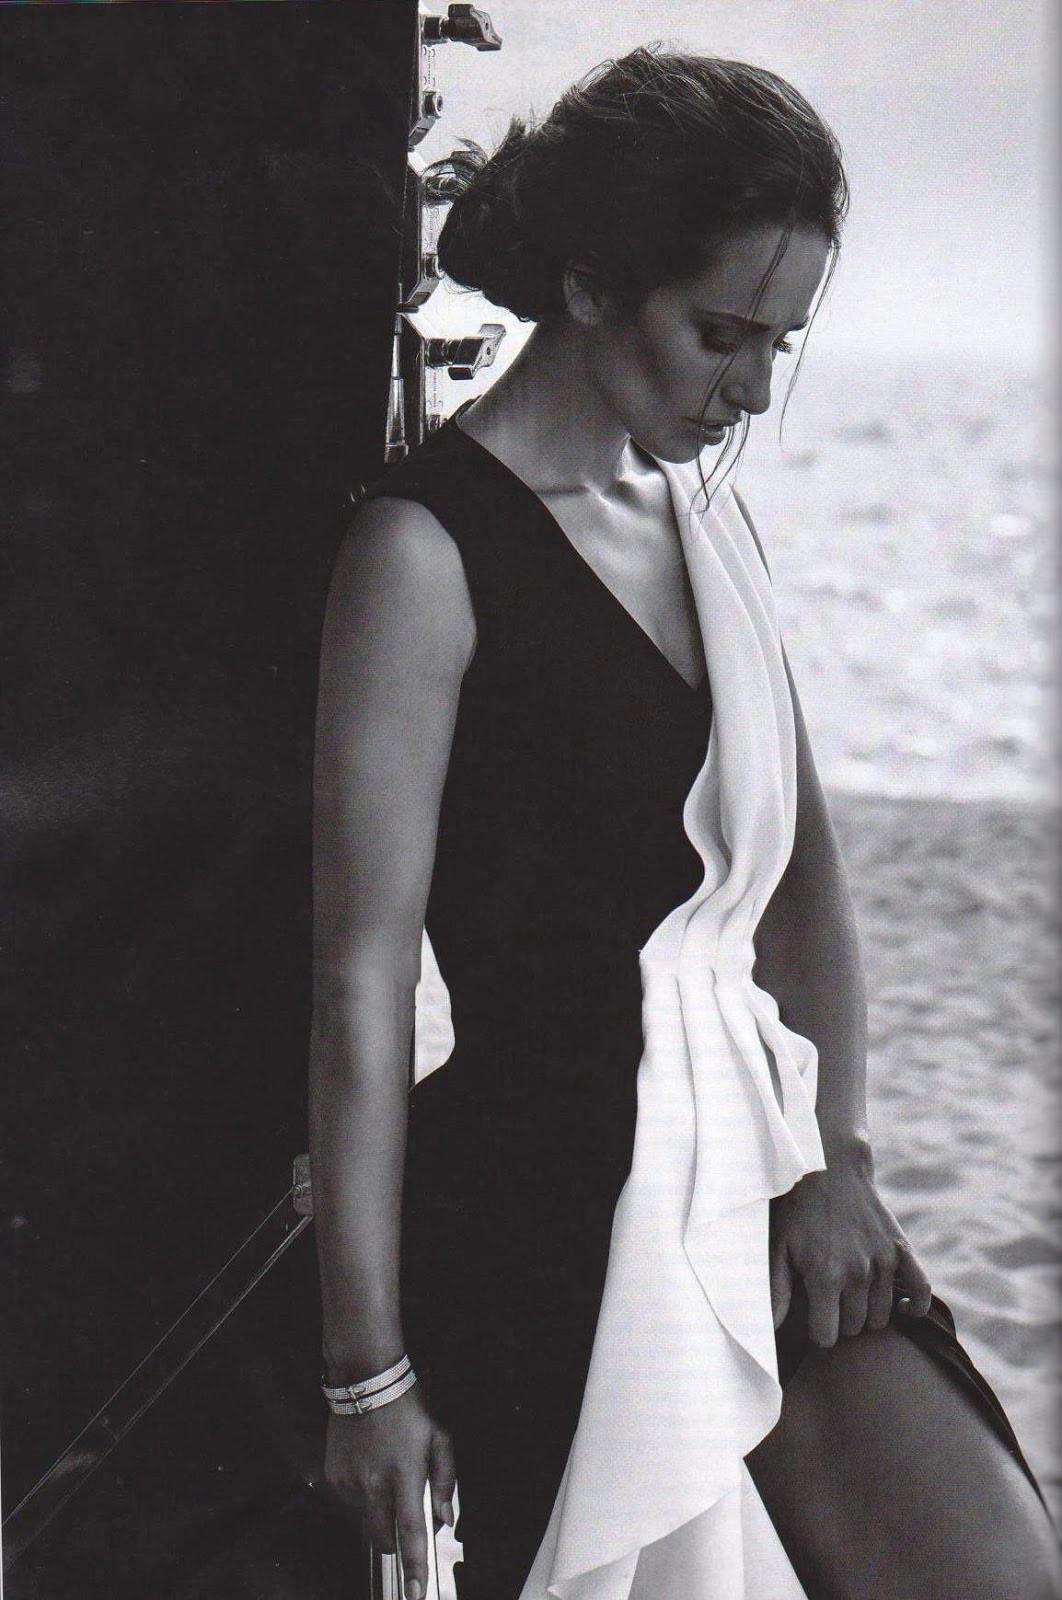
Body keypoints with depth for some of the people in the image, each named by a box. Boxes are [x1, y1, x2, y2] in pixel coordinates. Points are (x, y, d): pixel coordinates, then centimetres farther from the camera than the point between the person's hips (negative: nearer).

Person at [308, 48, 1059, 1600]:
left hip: (753, 1162, 7)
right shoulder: (431, 545, -12)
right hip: (548, 1193, -7)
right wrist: (370, 1369, -12)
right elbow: (362, 975, -14)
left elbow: (801, 860, 13)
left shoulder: (704, 509, 12)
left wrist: (836, 1150, -1)